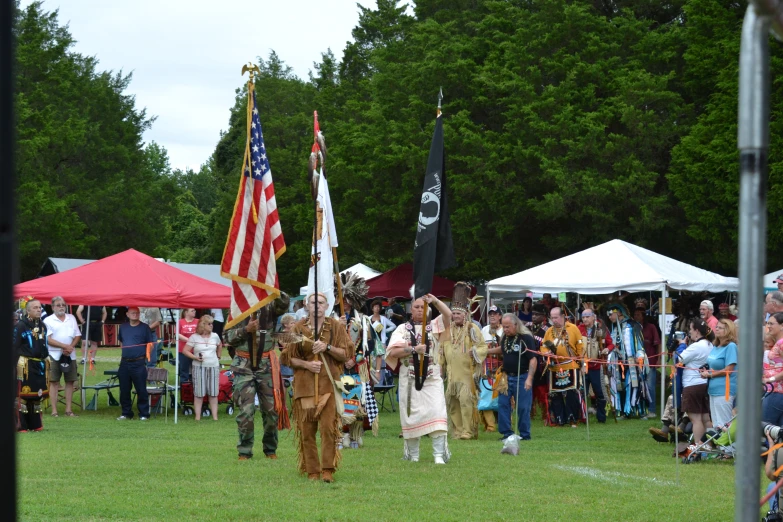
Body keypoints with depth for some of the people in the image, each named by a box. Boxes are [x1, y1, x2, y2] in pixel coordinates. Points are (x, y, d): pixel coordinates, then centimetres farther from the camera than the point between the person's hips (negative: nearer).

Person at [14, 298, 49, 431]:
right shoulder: (21, 326, -8)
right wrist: (16, 364, -15)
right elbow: (15, 347, -10)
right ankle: (21, 425, -3)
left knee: (37, 395, 10)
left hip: (40, 364, 7)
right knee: (23, 395, -6)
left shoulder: (42, 326, 14)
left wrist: (45, 361, 17)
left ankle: (35, 424, 19)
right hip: (26, 364, -7)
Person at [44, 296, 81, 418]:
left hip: (70, 355, 4)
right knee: (54, 382, -3)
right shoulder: (48, 320, -1)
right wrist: (65, 346, -15)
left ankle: (69, 409, 10)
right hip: (54, 355, -4)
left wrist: (71, 347, -8)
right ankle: (54, 410, -2)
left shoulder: (71, 319, 13)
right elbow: (48, 339, -9)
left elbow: (78, 336, 10)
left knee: (70, 381, 5)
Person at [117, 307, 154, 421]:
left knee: (141, 390, -4)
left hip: (139, 363, -4)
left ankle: (144, 414, 1)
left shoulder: (144, 327, 1)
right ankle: (126, 413, 17)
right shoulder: (123, 327, 13)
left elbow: (150, 344, 2)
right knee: (124, 390, 7)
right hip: (124, 363, 4)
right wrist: (124, 352, 13)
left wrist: (146, 356, -6)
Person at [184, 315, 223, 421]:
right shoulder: (194, 337, -2)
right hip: (199, 367, -3)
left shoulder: (215, 336, 9)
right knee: (199, 393, -3)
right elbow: (185, 350, -3)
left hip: (214, 367, 3)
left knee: (213, 393, 2)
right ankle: (197, 417, -1)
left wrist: (218, 356, 20)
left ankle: (215, 416, 3)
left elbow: (220, 346, 29)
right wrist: (195, 357, -15)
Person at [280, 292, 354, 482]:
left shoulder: (336, 327, 6)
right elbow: (286, 357, 7)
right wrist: (306, 364, -9)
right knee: (306, 431, 0)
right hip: (304, 385, 1)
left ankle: (328, 470, -6)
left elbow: (347, 353, 3)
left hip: (328, 384, -1)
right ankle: (312, 471, 7)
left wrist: (327, 347, -13)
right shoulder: (298, 328, 6)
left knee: (328, 427, -10)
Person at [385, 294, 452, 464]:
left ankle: (439, 455, -14)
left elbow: (448, 315, -8)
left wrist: (435, 301, -21)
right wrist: (413, 349, -15)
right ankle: (413, 455, 11)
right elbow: (393, 352, -4)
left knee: (436, 412, -12)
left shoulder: (434, 326, 10)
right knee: (412, 415, 3)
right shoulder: (403, 329, 8)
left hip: (432, 378, 0)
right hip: (410, 378, 0)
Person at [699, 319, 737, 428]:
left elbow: (728, 370, -16)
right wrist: (705, 371, 3)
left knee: (723, 425, -7)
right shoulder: (715, 347, 15)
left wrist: (710, 374, -7)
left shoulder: (731, 346, -11)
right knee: (716, 424, 13)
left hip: (724, 391, -9)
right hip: (713, 389, 9)